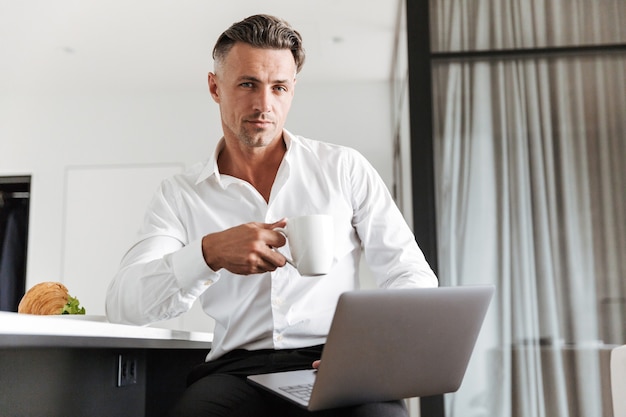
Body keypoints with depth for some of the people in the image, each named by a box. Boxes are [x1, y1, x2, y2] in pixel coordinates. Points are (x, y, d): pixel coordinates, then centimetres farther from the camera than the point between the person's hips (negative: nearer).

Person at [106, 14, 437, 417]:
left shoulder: (343, 167, 10)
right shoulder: (180, 195, 10)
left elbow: (413, 277, 7)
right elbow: (122, 303, -3)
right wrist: (209, 253, -21)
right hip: (238, 368, 1)